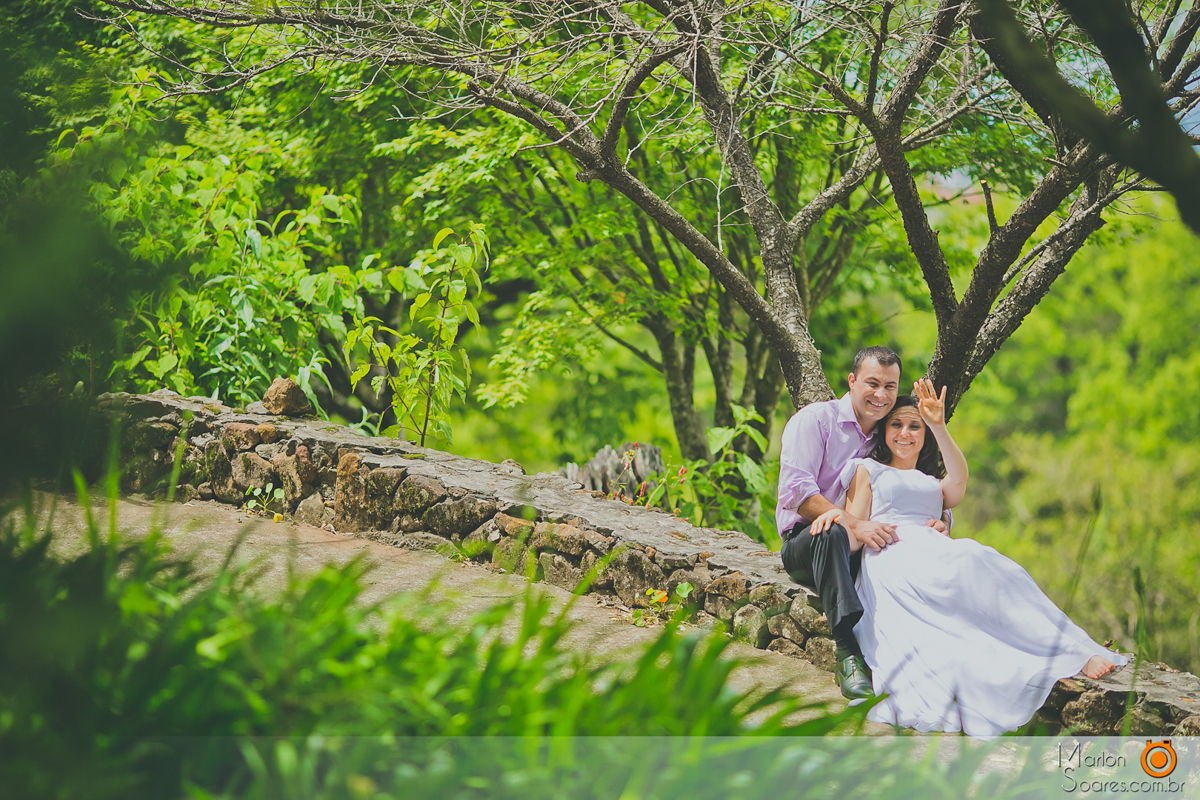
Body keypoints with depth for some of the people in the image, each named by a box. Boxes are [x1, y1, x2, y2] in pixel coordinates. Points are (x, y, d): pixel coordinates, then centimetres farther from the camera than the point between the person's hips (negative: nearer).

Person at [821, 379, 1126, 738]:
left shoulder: (934, 483, 34)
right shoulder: (868, 469, 28)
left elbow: (959, 481, 8)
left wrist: (939, 427, -1)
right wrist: (836, 514, -10)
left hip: (936, 552, 4)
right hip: (889, 556, -4)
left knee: (981, 560, -33)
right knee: (970, 564, -35)